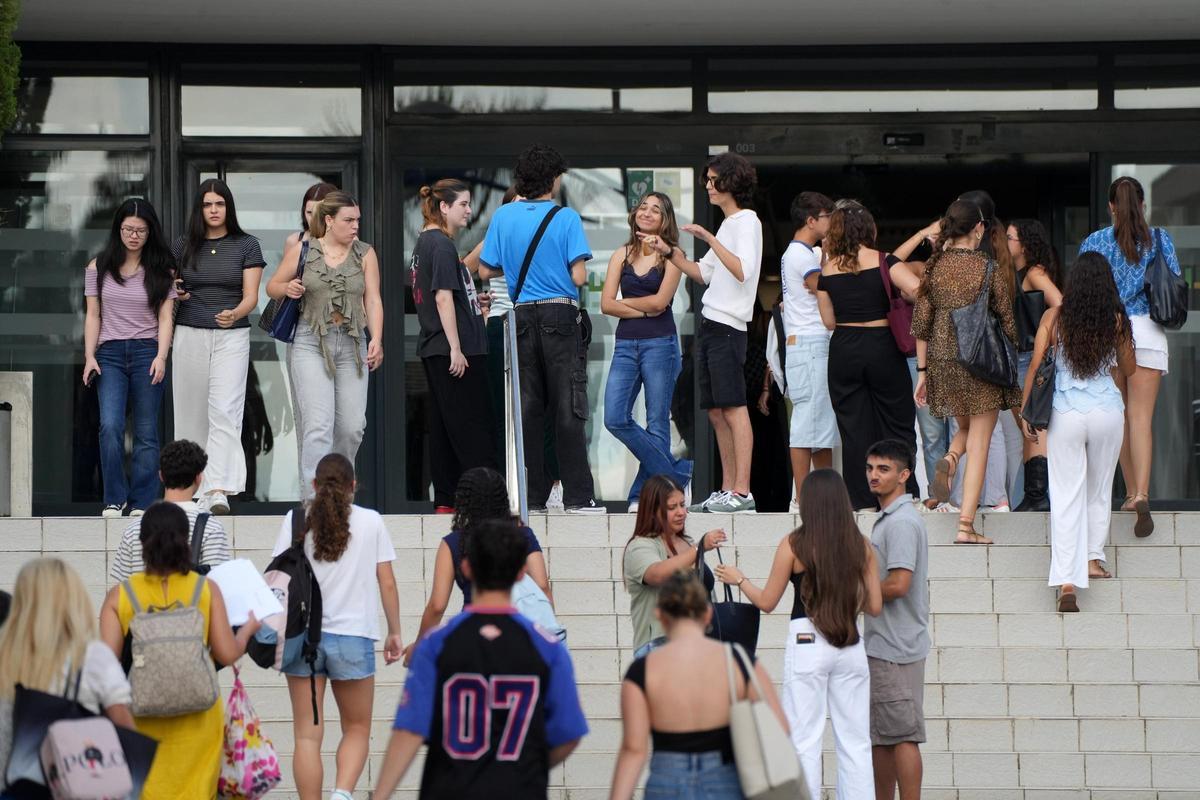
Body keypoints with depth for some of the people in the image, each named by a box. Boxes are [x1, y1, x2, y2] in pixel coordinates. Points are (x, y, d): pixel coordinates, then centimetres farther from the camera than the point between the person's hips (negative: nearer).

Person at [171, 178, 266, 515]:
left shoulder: (247, 246, 2)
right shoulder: (183, 246, 9)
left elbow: (251, 296, -4)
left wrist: (235, 314, -25)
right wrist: (173, 294, -4)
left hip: (231, 337, -3)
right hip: (189, 335, 3)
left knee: (224, 411, -16)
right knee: (192, 414, 3)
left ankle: (218, 492, -26)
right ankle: (195, 489, 11)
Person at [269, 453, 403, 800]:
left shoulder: (296, 521, 3)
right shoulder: (371, 521, 3)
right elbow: (387, 583, 4)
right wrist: (395, 633, 12)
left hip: (302, 634, 1)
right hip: (353, 636, -1)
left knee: (307, 734, 6)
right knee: (357, 729, 12)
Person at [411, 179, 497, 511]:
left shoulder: (423, 243, 16)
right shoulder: (442, 245, -13)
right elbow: (443, 298, -18)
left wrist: (472, 301, 18)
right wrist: (456, 349, -19)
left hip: (433, 349, 10)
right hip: (450, 347, -10)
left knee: (443, 425, 9)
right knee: (473, 424, -8)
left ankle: (445, 499, 10)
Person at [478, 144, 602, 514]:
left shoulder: (504, 216, 3)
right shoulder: (566, 218, -8)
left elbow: (486, 270, 7)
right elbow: (579, 276, -12)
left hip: (522, 317, 4)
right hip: (560, 314, -3)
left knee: (528, 409, 7)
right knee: (568, 409, -2)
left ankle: (531, 497, 6)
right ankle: (578, 495, -4)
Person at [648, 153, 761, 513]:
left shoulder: (747, 222, -8)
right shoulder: (727, 224, 20)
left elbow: (743, 271, -21)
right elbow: (704, 274, 25)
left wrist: (709, 238, -22)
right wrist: (669, 251, 18)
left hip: (728, 326, -10)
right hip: (710, 322, 10)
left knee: (733, 407, -12)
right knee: (717, 412, 9)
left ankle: (742, 492, -14)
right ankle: (727, 490, 12)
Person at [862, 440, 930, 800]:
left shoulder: (901, 522, -15)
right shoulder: (887, 519, 17)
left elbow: (898, 584, -23)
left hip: (896, 648, -11)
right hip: (881, 645, 11)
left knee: (902, 735, -8)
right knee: (879, 737, 14)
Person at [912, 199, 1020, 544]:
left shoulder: (934, 267, 2)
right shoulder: (991, 269, -7)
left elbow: (921, 324, 4)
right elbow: (1007, 322, -3)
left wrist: (922, 372, 11)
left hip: (943, 360, 4)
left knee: (965, 427, 27)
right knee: (979, 444, 2)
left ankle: (948, 460, -7)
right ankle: (966, 525, -4)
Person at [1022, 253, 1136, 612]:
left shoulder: (1054, 318, -4)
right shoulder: (1117, 321, -2)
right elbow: (1129, 370, 10)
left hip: (1065, 415, -1)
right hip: (1107, 411, 1)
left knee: (1066, 496, -1)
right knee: (1099, 489, 22)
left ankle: (1067, 581, -11)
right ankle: (1093, 558, 29)